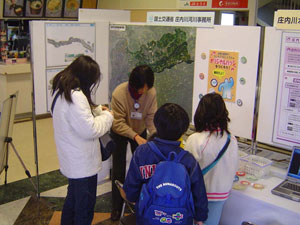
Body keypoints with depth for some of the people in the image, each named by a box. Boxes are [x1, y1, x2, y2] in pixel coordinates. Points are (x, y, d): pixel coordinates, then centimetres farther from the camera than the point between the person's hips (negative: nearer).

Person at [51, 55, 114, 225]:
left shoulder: (62, 91, 3)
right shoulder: (76, 96, -30)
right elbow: (90, 130, -26)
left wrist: (97, 110, 8)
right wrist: (107, 116, -11)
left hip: (72, 161, 10)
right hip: (83, 164, -10)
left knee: (73, 197, 29)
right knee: (85, 206, 9)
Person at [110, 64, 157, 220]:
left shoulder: (151, 92, -24)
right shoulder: (118, 94, -33)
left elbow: (151, 117, -17)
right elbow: (118, 123, -30)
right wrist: (136, 137, -41)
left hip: (140, 132, 3)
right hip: (120, 133, -3)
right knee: (118, 169, 3)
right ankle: (117, 206, 20)